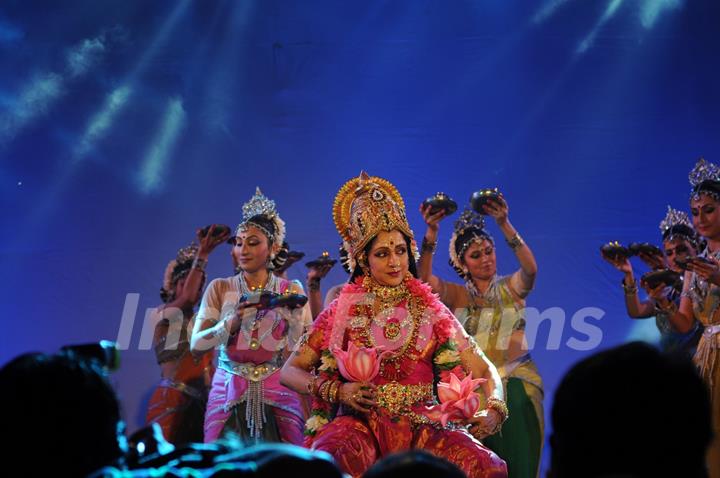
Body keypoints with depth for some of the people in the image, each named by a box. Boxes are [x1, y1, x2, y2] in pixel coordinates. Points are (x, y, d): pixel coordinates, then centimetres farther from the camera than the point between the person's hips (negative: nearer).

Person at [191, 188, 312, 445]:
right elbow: (196, 344, -5)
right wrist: (233, 321, -18)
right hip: (229, 396, 0)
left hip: (277, 396, 0)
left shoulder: (291, 291, 3)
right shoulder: (220, 289, 4)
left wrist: (293, 318, -16)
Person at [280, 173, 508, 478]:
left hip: (422, 425, 2)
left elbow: (483, 369, 10)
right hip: (359, 422, -2)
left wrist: (494, 411, -11)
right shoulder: (342, 312, 9)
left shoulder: (431, 311, 12)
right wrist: (336, 392, -8)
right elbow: (290, 372, 10)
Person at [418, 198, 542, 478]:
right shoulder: (457, 294, 7)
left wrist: (504, 224, -28)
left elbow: (530, 268, -14)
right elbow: (424, 278, -11)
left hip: (517, 383, 0)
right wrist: (431, 233, -26)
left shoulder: (511, 288, 7)